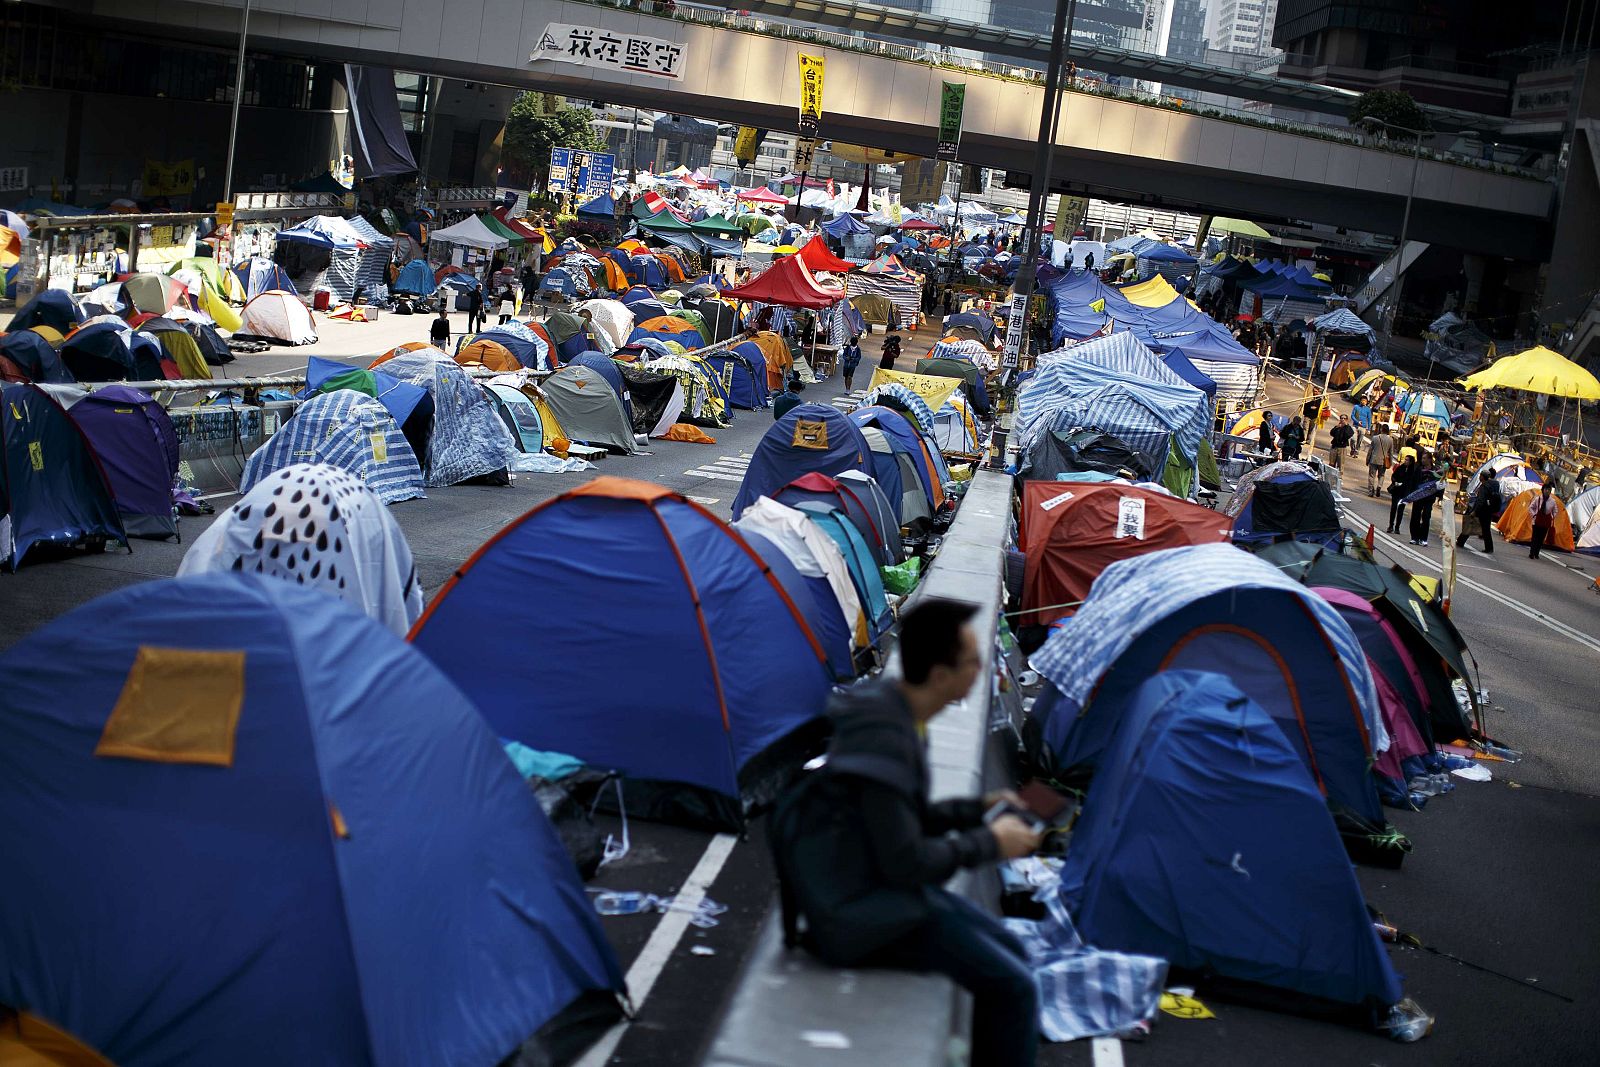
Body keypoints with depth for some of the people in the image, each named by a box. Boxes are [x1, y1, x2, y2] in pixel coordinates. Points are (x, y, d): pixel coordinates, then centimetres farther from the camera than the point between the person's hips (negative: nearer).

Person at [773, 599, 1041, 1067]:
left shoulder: (892, 709, 3)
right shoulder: (884, 738, -27)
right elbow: (904, 862, -25)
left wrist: (976, 809, 6)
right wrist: (989, 844, -12)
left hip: (882, 886, 10)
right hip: (860, 910, -10)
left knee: (1012, 953, 14)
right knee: (1013, 987, -10)